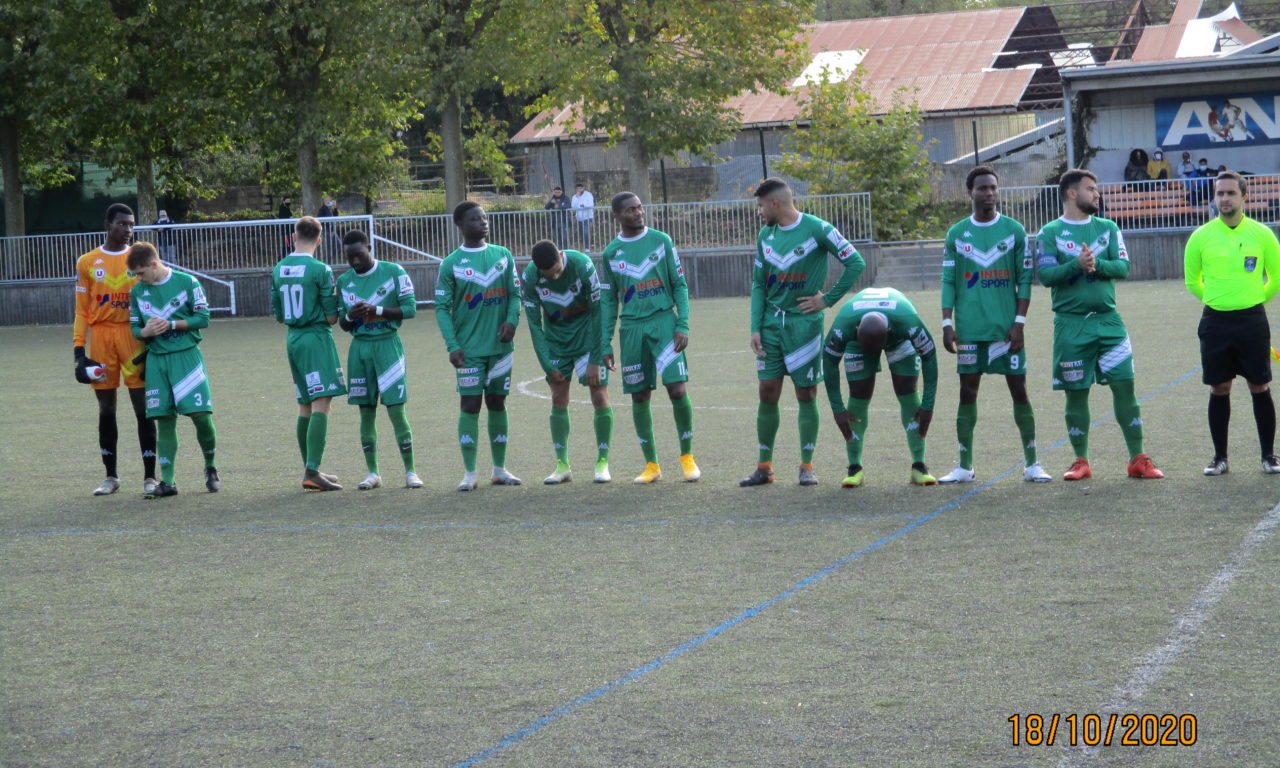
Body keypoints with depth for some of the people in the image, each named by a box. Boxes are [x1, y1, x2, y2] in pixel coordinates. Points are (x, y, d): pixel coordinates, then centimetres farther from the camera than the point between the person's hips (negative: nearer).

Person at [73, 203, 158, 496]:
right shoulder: (87, 263, 5)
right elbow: (81, 310, 6)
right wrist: (79, 350, -2)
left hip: (134, 336, -1)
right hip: (100, 338, 1)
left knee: (143, 408, -3)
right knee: (106, 409, 6)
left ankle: (149, 476, 3)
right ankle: (111, 476, 16)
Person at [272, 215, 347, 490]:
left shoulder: (279, 269, 7)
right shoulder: (320, 270, -12)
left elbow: (278, 315, 13)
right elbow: (331, 316, -10)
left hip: (293, 339, 7)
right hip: (317, 338, -7)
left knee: (305, 406, 14)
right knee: (322, 404, -10)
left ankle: (310, 470, 19)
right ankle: (313, 471, -20)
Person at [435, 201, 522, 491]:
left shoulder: (502, 255, 7)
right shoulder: (451, 263, -3)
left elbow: (515, 293, 10)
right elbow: (442, 307, -3)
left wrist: (512, 320, -10)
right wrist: (452, 345, -13)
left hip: (500, 345, 3)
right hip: (469, 348, -3)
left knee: (497, 403, 9)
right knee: (470, 405, -4)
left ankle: (500, 469, 17)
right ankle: (469, 473, -1)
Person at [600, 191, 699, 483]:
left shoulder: (661, 241, 3)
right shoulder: (611, 252, 8)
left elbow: (680, 285, 4)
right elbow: (609, 301, 14)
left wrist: (683, 325, -7)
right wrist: (605, 344, 9)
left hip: (663, 320, -2)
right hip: (631, 328, 2)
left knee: (677, 389, -12)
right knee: (639, 396, 3)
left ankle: (687, 456, 4)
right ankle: (651, 464, 13)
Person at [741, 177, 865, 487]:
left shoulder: (817, 229, -8)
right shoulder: (766, 235, 9)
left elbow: (856, 263, -7)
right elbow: (758, 284, 11)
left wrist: (828, 299, -8)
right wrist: (756, 327, 2)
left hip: (804, 321, -5)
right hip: (772, 322, 5)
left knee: (806, 394, 0)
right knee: (767, 392, 3)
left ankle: (807, 467, 8)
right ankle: (764, 467, 12)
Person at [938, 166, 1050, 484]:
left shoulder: (1014, 230, 3)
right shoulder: (957, 234, 7)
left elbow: (1025, 279, 2)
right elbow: (948, 282, 8)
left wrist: (1019, 322, -6)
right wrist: (947, 323, 0)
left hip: (1007, 327, -1)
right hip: (969, 328, 1)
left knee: (1019, 390, 0)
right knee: (968, 392, 4)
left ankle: (1031, 463, 7)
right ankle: (965, 466, 9)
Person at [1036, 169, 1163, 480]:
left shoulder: (1107, 228, 11)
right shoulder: (1050, 233, 1)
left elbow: (1123, 266, 1)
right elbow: (1046, 275, -9)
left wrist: (1097, 265, -17)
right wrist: (1077, 264, -23)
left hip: (1108, 319, 2)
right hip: (1071, 323, -2)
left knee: (1124, 385, -2)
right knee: (1076, 393, 3)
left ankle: (1138, 459, 3)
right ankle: (1081, 461, 15)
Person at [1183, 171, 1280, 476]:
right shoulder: (1201, 237, 0)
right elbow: (1192, 281, 14)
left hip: (1253, 321, -1)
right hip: (1215, 322, 1)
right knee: (1219, 389, 4)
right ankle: (1220, 457, 12)